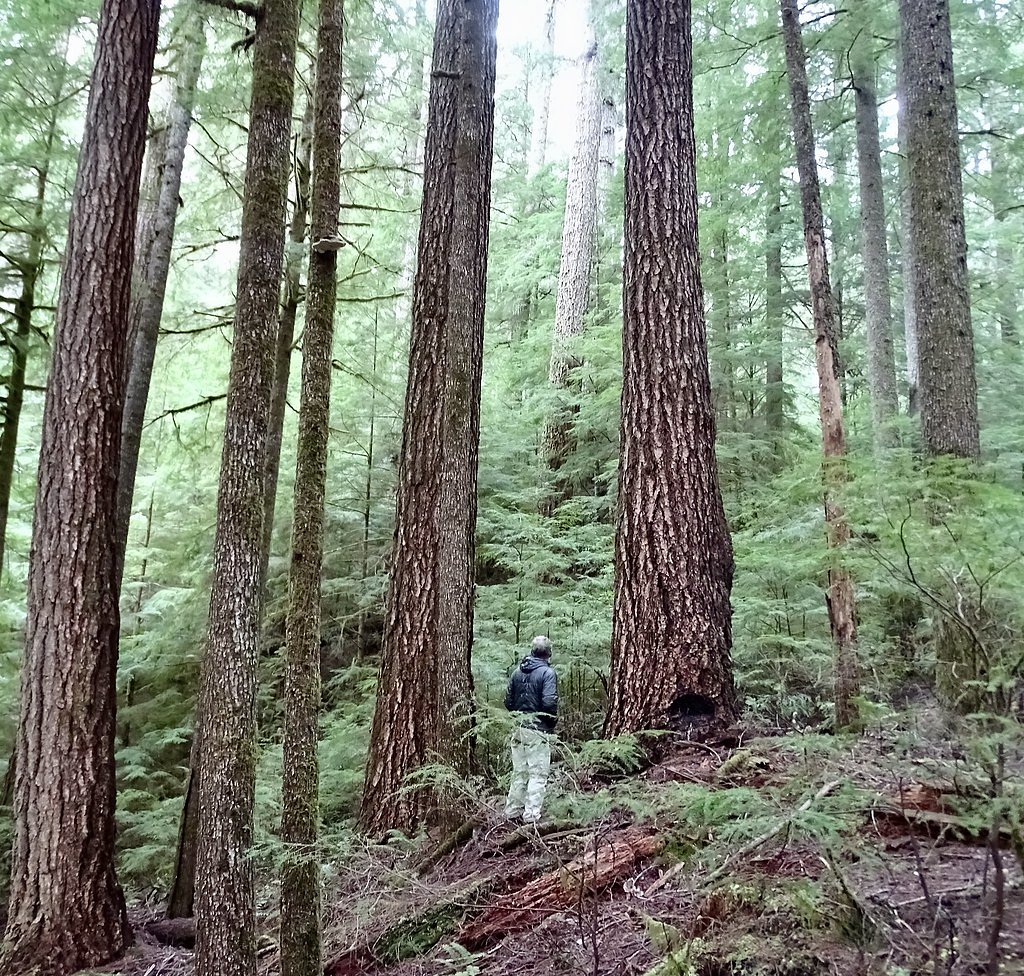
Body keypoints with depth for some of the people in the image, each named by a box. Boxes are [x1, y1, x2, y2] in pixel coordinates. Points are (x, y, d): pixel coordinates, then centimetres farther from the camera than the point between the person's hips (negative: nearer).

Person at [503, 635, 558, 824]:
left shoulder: (517, 672, 9)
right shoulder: (547, 673, -10)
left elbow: (508, 701, 8)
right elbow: (549, 702, -19)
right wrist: (553, 720, -2)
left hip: (518, 729, 6)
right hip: (538, 729, -6)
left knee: (519, 773, 15)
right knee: (538, 775, 0)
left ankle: (512, 812, 20)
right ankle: (531, 815, -2)